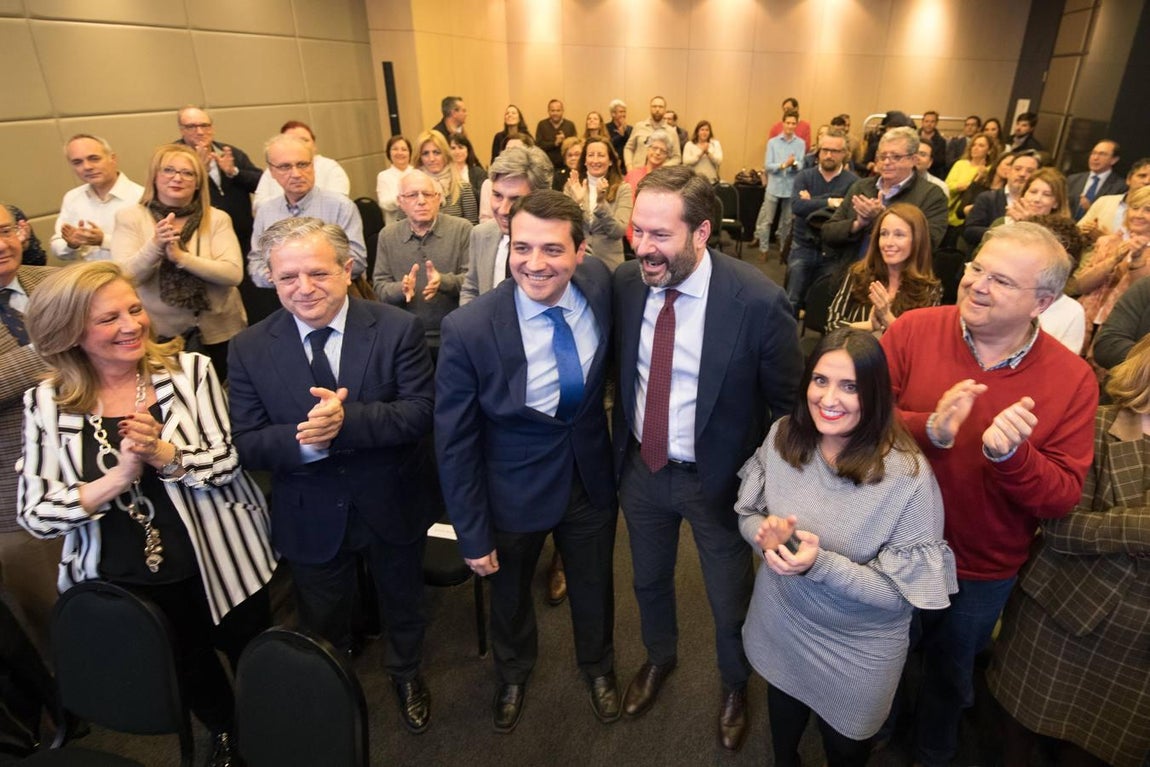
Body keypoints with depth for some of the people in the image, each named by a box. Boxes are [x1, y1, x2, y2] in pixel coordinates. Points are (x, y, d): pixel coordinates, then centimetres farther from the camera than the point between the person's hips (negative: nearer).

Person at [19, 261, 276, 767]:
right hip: (126, 583, 2)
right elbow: (34, 514, -12)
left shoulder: (189, 369, -11)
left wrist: (163, 453, -29)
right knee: (187, 669, 25)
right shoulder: (47, 404, -8)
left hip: (220, 563, -1)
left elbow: (228, 461, -13)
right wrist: (120, 476, -25)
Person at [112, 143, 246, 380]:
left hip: (218, 331, 0)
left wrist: (180, 257, -26)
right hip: (159, 334, 0)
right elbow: (124, 277, -13)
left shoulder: (217, 218, -3)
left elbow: (233, 274, -16)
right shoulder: (130, 217, -2)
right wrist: (155, 245, -28)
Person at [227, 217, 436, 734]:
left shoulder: (398, 329, -16)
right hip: (310, 518, 1)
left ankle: (406, 674, 57)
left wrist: (348, 421, -37)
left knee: (402, 606, 25)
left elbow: (421, 414, -20)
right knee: (323, 626, 26)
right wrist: (303, 440, -33)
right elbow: (246, 443, -11)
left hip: (391, 508, -1)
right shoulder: (250, 349, -10)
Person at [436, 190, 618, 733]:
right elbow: (455, 444, -16)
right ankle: (513, 672, 59)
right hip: (515, 489, -2)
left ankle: (598, 666, 58)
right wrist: (473, 536, -10)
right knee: (510, 593, 24)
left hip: (591, 473, 3)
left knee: (594, 585, 25)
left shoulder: (599, 284, -16)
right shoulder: (468, 329, -27)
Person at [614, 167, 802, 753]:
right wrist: (619, 445, 6)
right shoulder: (626, 281, -11)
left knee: (730, 600, 20)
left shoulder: (759, 301, -24)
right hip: (641, 467, 4)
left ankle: (735, 684, 53)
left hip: (718, 478, -3)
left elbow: (790, 404, -11)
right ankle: (659, 657, 59)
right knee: (649, 581, 27)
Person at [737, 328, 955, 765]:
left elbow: (903, 592, -22)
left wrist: (821, 565, -36)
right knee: (782, 725, 31)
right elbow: (747, 512, -3)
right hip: (779, 623, 4)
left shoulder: (909, 476, -28)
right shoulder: (782, 436, -15)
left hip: (857, 650, -3)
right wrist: (764, 533, -26)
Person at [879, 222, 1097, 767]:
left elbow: (1063, 497, -14)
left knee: (950, 672, 28)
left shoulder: (1072, 380, -15)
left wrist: (1011, 455, -34)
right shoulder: (913, 331, -18)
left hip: (983, 570, 1)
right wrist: (928, 429, -35)